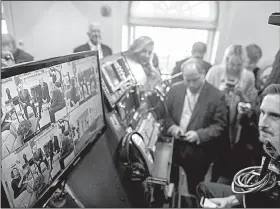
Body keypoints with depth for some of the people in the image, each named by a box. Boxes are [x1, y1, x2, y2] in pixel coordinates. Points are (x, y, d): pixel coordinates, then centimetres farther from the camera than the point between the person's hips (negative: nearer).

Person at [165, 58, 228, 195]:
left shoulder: (217, 96, -12)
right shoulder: (175, 89, -2)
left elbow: (220, 125, -10)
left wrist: (199, 135, -22)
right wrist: (171, 126, -14)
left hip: (198, 152, -2)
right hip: (174, 147, 3)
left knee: (194, 189, 18)